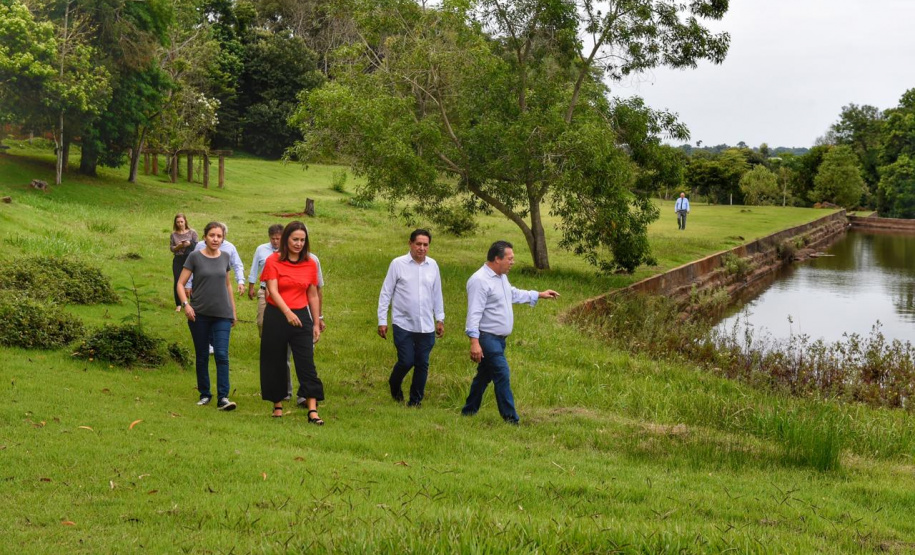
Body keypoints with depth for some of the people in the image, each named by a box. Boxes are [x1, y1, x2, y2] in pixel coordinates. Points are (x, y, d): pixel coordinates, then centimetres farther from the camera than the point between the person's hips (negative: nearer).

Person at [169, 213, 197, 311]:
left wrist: (189, 244, -19)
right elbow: (171, 248, 4)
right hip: (178, 260, 2)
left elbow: (197, 246, 0)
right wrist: (179, 246, -15)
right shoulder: (174, 234, 6)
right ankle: (178, 305, 11)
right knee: (177, 282, 0)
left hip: (189, 259, -2)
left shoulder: (192, 233, 0)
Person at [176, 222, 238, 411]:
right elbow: (180, 284, -2)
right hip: (199, 314, -1)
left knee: (222, 354, -10)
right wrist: (186, 304, -17)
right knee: (202, 356, 7)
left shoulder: (225, 257, 6)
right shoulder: (195, 257, -4)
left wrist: (233, 310, 17)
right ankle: (204, 394, 20)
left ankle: (223, 397, -10)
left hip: (222, 314, 1)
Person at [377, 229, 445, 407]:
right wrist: (382, 320, -4)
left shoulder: (432, 265, 5)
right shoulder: (398, 264, -5)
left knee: (422, 364, 5)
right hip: (403, 325, -3)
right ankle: (395, 386, 26)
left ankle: (416, 400, 21)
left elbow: (437, 294, 14)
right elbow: (386, 293, -2)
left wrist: (440, 319, 13)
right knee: (406, 362, -6)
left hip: (426, 326, 3)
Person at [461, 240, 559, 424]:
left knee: (485, 375, 16)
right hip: (487, 338, -10)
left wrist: (539, 295, 34)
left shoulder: (502, 277, 13)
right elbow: (474, 312, -24)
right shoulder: (480, 280, -19)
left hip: (499, 338, 10)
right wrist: (474, 341, -30)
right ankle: (511, 419, -11)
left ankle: (469, 412, 27)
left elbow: (513, 294, 33)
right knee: (502, 375, -13)